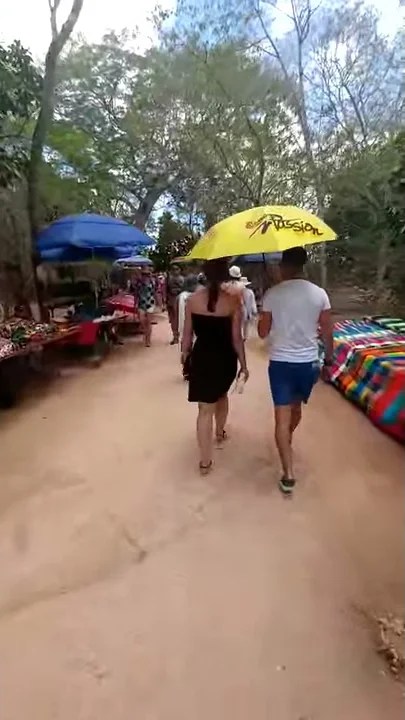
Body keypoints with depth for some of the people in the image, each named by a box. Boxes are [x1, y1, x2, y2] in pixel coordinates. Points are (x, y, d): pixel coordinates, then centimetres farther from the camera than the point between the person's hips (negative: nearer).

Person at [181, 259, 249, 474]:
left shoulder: (193, 299, -5)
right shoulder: (232, 300, -10)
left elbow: (187, 333, 1)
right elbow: (236, 338, -8)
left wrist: (185, 353, 18)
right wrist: (243, 364, 2)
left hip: (202, 356, 0)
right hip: (225, 357, 1)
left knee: (205, 408, 3)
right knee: (221, 394, 29)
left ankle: (205, 461, 5)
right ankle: (220, 433, 50)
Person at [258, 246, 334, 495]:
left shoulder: (272, 294, -9)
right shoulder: (319, 294, -4)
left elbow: (263, 332, -3)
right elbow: (328, 332, 0)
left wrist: (263, 318, 17)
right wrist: (329, 357, 14)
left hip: (280, 362, -3)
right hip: (308, 362, 3)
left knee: (283, 416, 1)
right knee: (296, 408, 25)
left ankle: (288, 474, -1)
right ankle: (288, 440, 51)